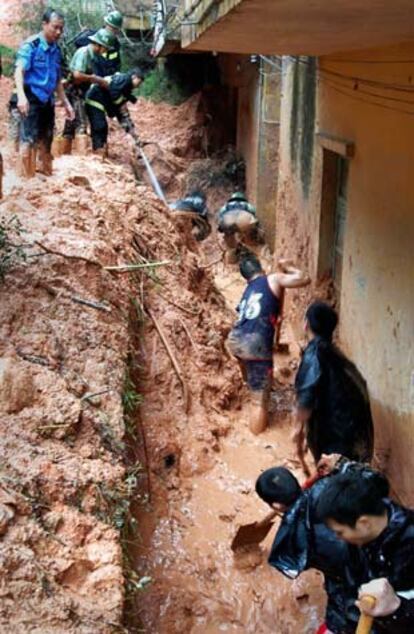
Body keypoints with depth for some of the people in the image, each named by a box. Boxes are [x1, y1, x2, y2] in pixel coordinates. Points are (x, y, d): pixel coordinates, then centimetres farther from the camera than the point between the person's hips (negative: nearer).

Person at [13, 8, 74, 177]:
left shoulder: (56, 50, 11)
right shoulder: (31, 45, -10)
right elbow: (19, 71, -19)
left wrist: (66, 104, 18)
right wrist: (21, 96, -34)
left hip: (48, 100, 7)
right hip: (31, 99, -7)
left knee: (46, 142, 14)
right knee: (29, 140, -12)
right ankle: (27, 179, -9)